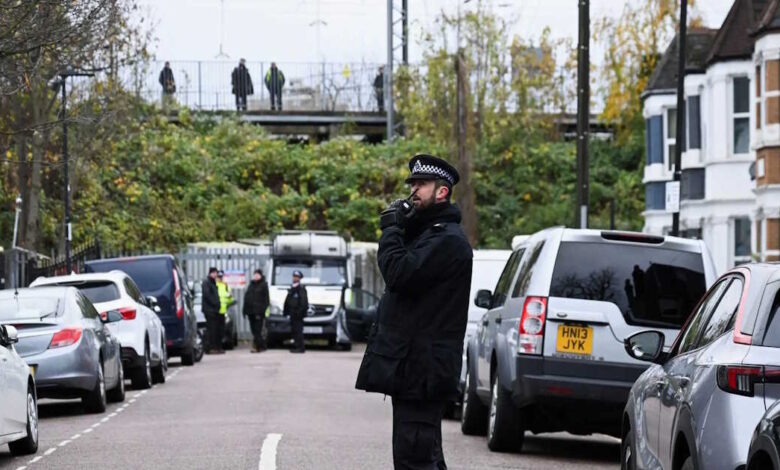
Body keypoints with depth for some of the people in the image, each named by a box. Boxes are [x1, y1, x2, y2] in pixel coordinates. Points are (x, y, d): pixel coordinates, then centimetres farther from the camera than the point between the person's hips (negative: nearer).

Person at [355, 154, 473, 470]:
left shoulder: (447, 240, -13)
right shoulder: (424, 233, 22)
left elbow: (400, 274, -23)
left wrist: (391, 228, -11)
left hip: (422, 369, -11)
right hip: (413, 370, 11)